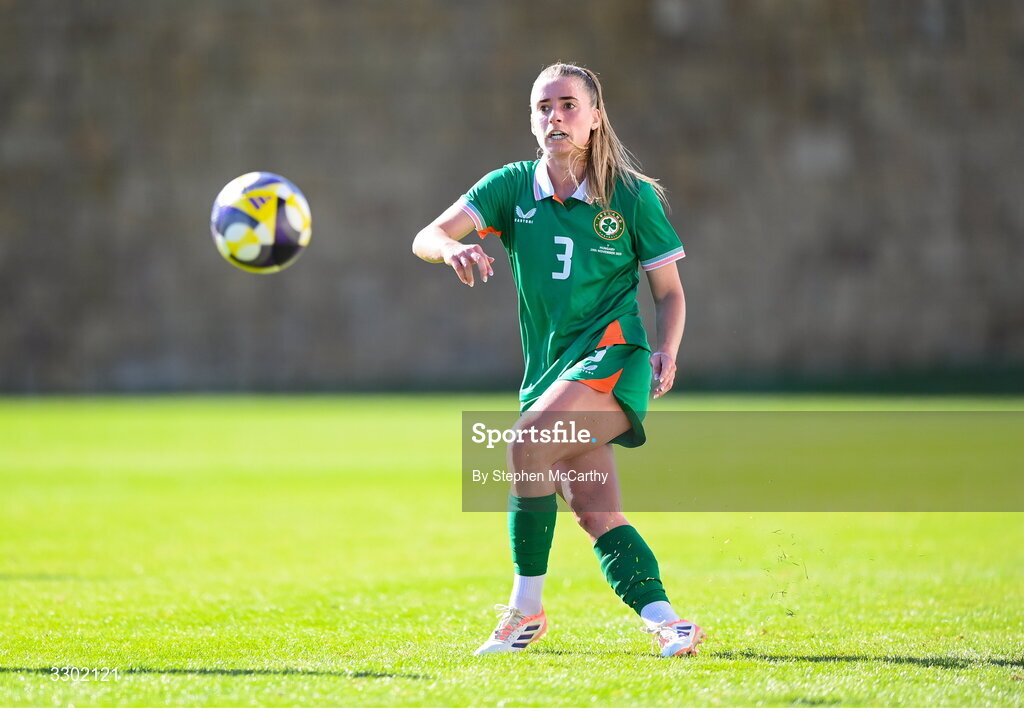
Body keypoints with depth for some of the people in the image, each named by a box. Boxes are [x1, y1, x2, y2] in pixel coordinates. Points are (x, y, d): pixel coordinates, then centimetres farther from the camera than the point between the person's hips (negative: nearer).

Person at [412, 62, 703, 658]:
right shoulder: (512, 187, 7)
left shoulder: (634, 197, 2)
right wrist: (453, 249, -29)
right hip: (549, 372, 5)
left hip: (612, 356, -5)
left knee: (529, 442, -27)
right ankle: (667, 621, -6)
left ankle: (525, 610, -17)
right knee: (596, 515, -4)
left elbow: (670, 292, 8)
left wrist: (667, 351, -11)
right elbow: (427, 238, -5)